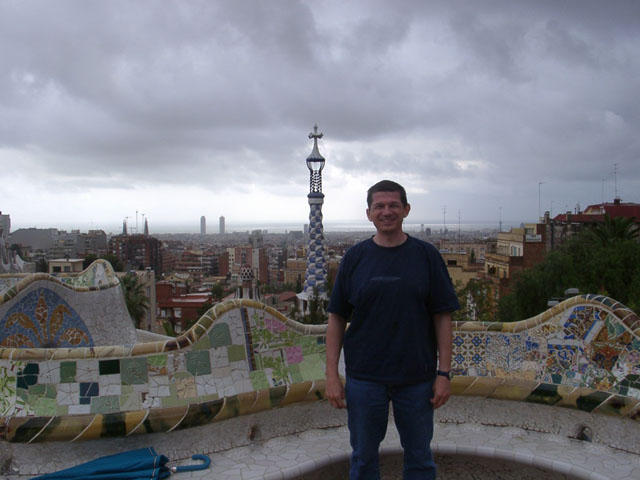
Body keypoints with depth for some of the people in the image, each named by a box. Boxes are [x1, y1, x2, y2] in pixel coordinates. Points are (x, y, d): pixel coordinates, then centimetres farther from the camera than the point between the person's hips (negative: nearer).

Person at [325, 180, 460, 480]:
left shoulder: (426, 256, -1)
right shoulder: (355, 257, 1)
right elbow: (337, 319, 1)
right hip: (364, 377, 1)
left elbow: (442, 318, -1)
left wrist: (444, 373, -5)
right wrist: (331, 375, -3)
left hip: (417, 377, 0)